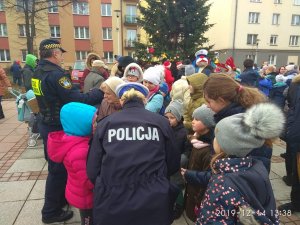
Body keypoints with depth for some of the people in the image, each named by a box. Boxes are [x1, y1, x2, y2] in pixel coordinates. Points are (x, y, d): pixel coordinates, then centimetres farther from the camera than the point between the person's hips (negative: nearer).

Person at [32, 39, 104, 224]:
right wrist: (101, 91, -20)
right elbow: (78, 100, -29)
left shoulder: (39, 72, 8)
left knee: (57, 165, 22)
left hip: (47, 124, 9)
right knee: (58, 168, 5)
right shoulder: (55, 74, -23)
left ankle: (60, 198, 41)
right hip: (57, 128, -9)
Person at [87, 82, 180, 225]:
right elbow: (173, 164, 6)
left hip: (112, 203, 1)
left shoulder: (105, 124, -3)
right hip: (153, 203, 0)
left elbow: (92, 170, -1)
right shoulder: (161, 122, -3)